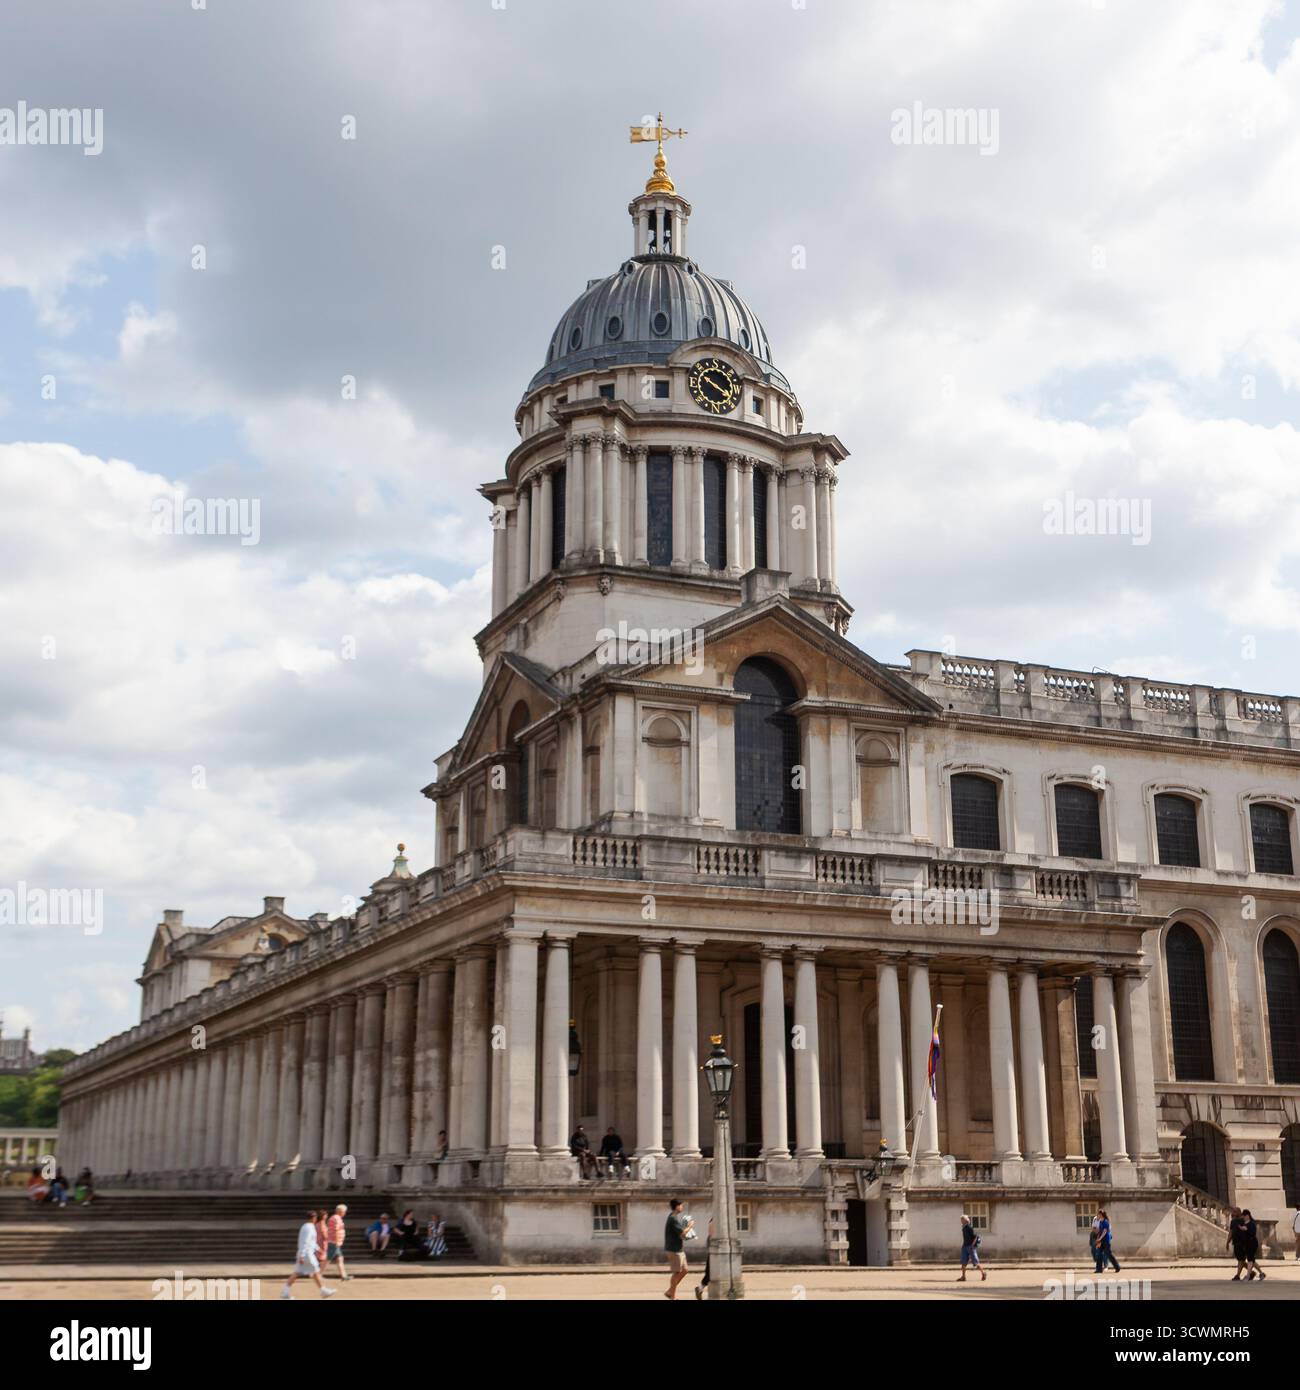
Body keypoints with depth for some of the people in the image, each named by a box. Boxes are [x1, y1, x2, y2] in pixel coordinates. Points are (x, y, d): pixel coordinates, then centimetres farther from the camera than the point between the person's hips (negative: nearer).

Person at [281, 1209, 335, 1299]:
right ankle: (323, 1291, 7)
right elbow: (304, 1242, -22)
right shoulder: (309, 1228, -16)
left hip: (303, 1254, 10)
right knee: (315, 1272, 0)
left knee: (297, 1273, 7)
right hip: (307, 1254, -10)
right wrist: (301, 1256, -25)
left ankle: (285, 1292, 3)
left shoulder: (306, 1226, 16)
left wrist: (317, 1249, 29)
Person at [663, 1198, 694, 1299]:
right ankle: (673, 1295, 8)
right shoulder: (673, 1219, -19)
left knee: (684, 1270, 12)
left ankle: (669, 1291, 18)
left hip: (679, 1249, 10)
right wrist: (690, 1226, -7)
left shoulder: (674, 1217, 13)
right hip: (674, 1250, -10)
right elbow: (682, 1233, -22)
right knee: (676, 1272, -2)